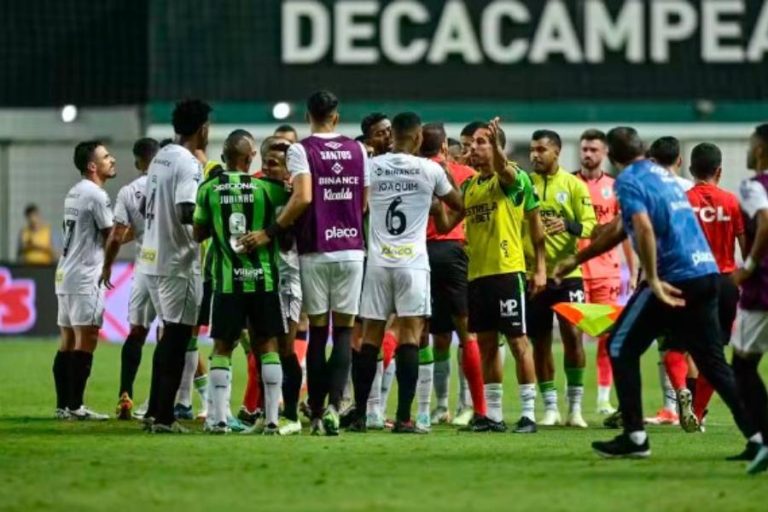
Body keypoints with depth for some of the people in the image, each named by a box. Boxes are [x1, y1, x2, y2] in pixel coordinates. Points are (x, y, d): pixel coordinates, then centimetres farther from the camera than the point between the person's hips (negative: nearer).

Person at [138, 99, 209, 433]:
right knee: (177, 337, -3)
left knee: (170, 334, 17)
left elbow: (147, 206, 19)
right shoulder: (188, 164, -16)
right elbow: (187, 213, -26)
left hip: (153, 258, 9)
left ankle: (155, 411, 18)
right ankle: (163, 417, -3)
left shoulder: (160, 158, 11)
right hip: (178, 261, -9)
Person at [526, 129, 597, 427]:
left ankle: (575, 407, 0)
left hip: (566, 272, -2)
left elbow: (589, 224, -4)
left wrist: (568, 225, -24)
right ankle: (550, 408, 13)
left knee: (572, 335, -8)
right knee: (540, 342, 5)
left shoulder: (574, 185, 1)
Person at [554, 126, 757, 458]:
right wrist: (576, 260, 39)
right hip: (706, 273, 7)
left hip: (674, 279, -7)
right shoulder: (661, 174, 23)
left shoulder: (628, 181, -3)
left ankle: (635, 437, 2)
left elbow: (644, 228, -21)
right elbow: (618, 230, 32)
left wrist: (653, 281, -20)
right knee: (713, 362, 11)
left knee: (621, 347, 7)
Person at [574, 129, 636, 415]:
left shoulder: (615, 188, 7)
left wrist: (633, 272, 5)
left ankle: (604, 399, 7)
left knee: (607, 335, 2)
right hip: (574, 270, -1)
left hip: (607, 271, 1)